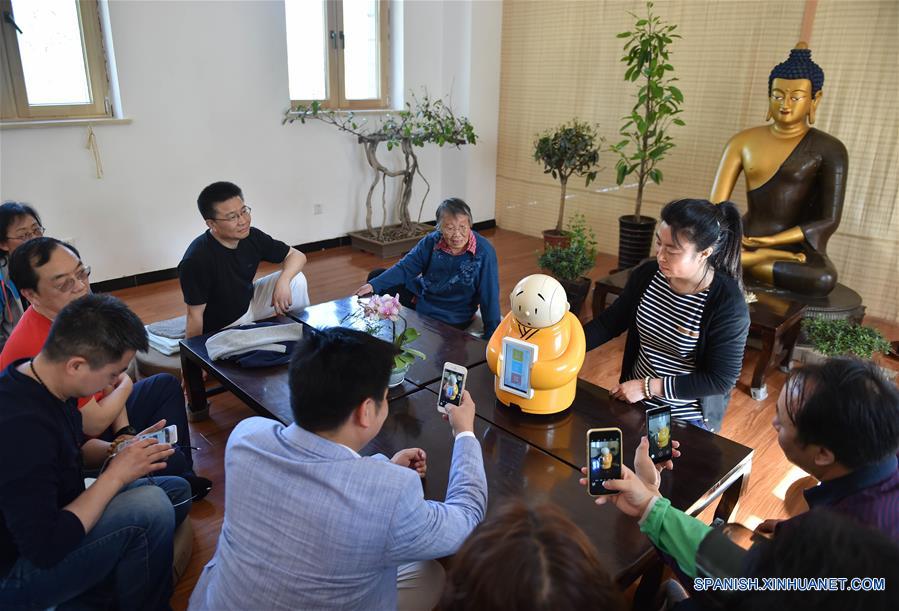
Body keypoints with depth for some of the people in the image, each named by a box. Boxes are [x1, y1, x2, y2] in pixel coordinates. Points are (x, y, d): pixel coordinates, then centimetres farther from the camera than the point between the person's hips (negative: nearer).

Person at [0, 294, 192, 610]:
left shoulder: (39, 380, -6)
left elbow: (73, 449, 12)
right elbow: (46, 550, -30)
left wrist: (122, 450, -6)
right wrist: (115, 475, -23)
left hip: (51, 513, 9)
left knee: (177, 490, 5)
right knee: (150, 506, -27)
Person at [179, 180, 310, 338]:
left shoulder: (252, 237, -14)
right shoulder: (196, 260, -30)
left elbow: (297, 256, -6)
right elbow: (195, 315, -22)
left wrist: (283, 281, -25)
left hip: (250, 302, 6)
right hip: (221, 327, -6)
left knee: (296, 279, -10)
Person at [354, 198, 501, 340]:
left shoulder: (484, 252, -24)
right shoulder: (432, 241, -11)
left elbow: (490, 297, -22)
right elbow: (405, 267, -6)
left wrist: (491, 339, -23)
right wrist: (373, 285, -18)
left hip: (450, 319, -5)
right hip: (420, 296, 5)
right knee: (376, 276, 9)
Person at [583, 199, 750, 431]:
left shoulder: (728, 304, -23)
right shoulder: (647, 274, -9)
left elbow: (721, 380, -21)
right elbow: (610, 322, 0)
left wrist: (648, 387, -22)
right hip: (635, 402, 5)